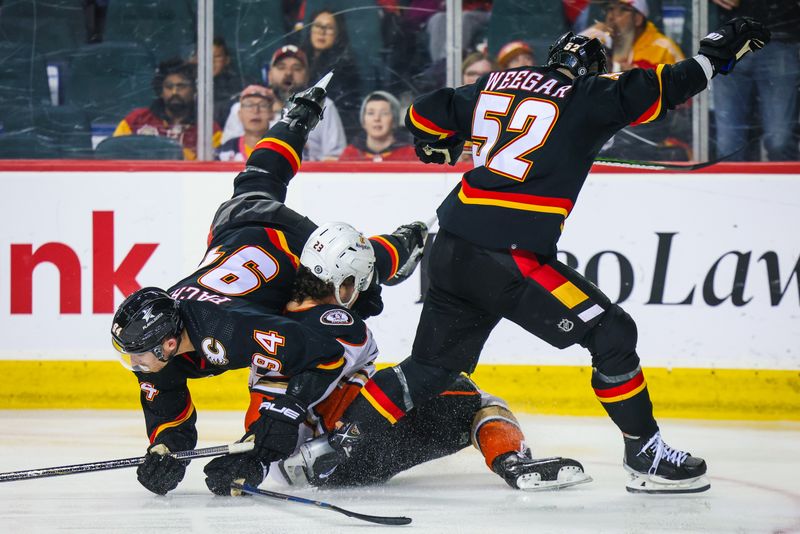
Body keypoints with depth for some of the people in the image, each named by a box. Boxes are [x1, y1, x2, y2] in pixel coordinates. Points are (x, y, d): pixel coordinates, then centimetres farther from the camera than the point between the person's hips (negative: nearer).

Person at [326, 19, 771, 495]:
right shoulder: (588, 97, 2)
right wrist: (718, 52, 9)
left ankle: (336, 442, 16)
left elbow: (425, 115, 22)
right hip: (509, 258, -7)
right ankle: (647, 458, 3)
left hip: (452, 251, 7)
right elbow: (656, 90, -4)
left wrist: (438, 147, 43)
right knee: (612, 333, 1)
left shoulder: (497, 85, 18)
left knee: (434, 366, 19)